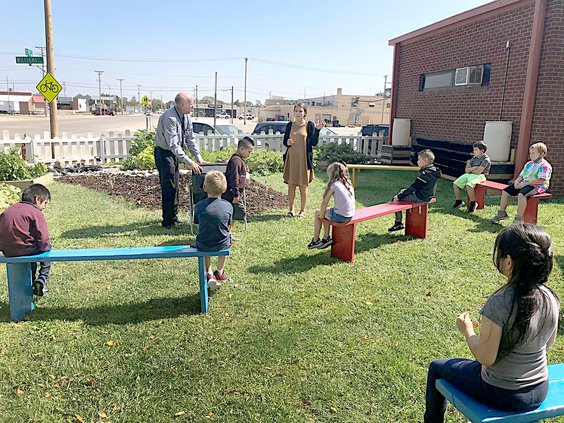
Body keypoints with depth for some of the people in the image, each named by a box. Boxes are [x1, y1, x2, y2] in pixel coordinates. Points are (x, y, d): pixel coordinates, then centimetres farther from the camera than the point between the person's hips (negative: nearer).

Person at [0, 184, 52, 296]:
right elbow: (43, 239, -13)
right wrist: (46, 245, 8)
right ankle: (43, 277, 10)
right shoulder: (36, 213, -9)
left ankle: (31, 282, 43)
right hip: (23, 249, -7)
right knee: (47, 246, 21)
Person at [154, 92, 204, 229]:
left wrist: (198, 157, -2)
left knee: (175, 187, 14)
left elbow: (190, 139, 6)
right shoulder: (169, 118, -27)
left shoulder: (187, 117, -2)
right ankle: (168, 221, 3)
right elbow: (173, 144, -31)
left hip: (175, 152, 8)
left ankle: (173, 218, 26)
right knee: (168, 187, -6)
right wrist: (188, 162, -33)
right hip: (164, 153, -8)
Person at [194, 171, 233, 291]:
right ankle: (220, 272, 45)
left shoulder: (199, 206, -11)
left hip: (203, 245, 0)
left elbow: (198, 224, 1)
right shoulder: (228, 206, -10)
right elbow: (229, 227, 0)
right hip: (222, 245, 0)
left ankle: (209, 275, 22)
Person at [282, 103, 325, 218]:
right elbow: (284, 141, 13)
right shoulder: (290, 125, 8)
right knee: (291, 184, 6)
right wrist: (287, 142, -10)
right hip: (291, 158, 3)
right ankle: (290, 209, 17)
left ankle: (303, 210, 15)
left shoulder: (309, 125, 0)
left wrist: (317, 130, -17)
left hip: (304, 159, -3)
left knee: (303, 185, 3)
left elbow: (314, 143, -6)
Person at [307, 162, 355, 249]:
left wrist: (321, 214, 9)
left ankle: (315, 241, 25)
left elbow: (324, 203, -8)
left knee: (318, 213, 17)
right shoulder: (349, 184, 8)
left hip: (340, 216, -7)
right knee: (326, 212, 29)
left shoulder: (334, 185, -12)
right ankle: (326, 238, 28)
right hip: (350, 216, 7)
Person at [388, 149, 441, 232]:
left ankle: (398, 224, 0)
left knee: (397, 200, -8)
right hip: (426, 196, 10)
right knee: (402, 191, 21)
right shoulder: (433, 170, 7)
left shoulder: (425, 174, -24)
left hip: (420, 198, -10)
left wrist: (399, 197, -17)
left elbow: (413, 187, -24)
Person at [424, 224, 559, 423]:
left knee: (436, 368, 18)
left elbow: (485, 359, -24)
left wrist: (467, 331, -8)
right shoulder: (551, 298, -12)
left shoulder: (499, 303, -32)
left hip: (502, 395, -6)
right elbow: (548, 344, 5)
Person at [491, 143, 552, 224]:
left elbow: (541, 180, -21)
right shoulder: (528, 164, 18)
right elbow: (521, 175, 19)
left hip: (537, 186, -9)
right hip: (523, 183, 9)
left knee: (521, 194, -37)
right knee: (505, 191, 0)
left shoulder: (544, 165, -9)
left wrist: (525, 183, -22)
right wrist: (517, 182, -4)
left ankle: (519, 218, -31)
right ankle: (502, 213, 10)